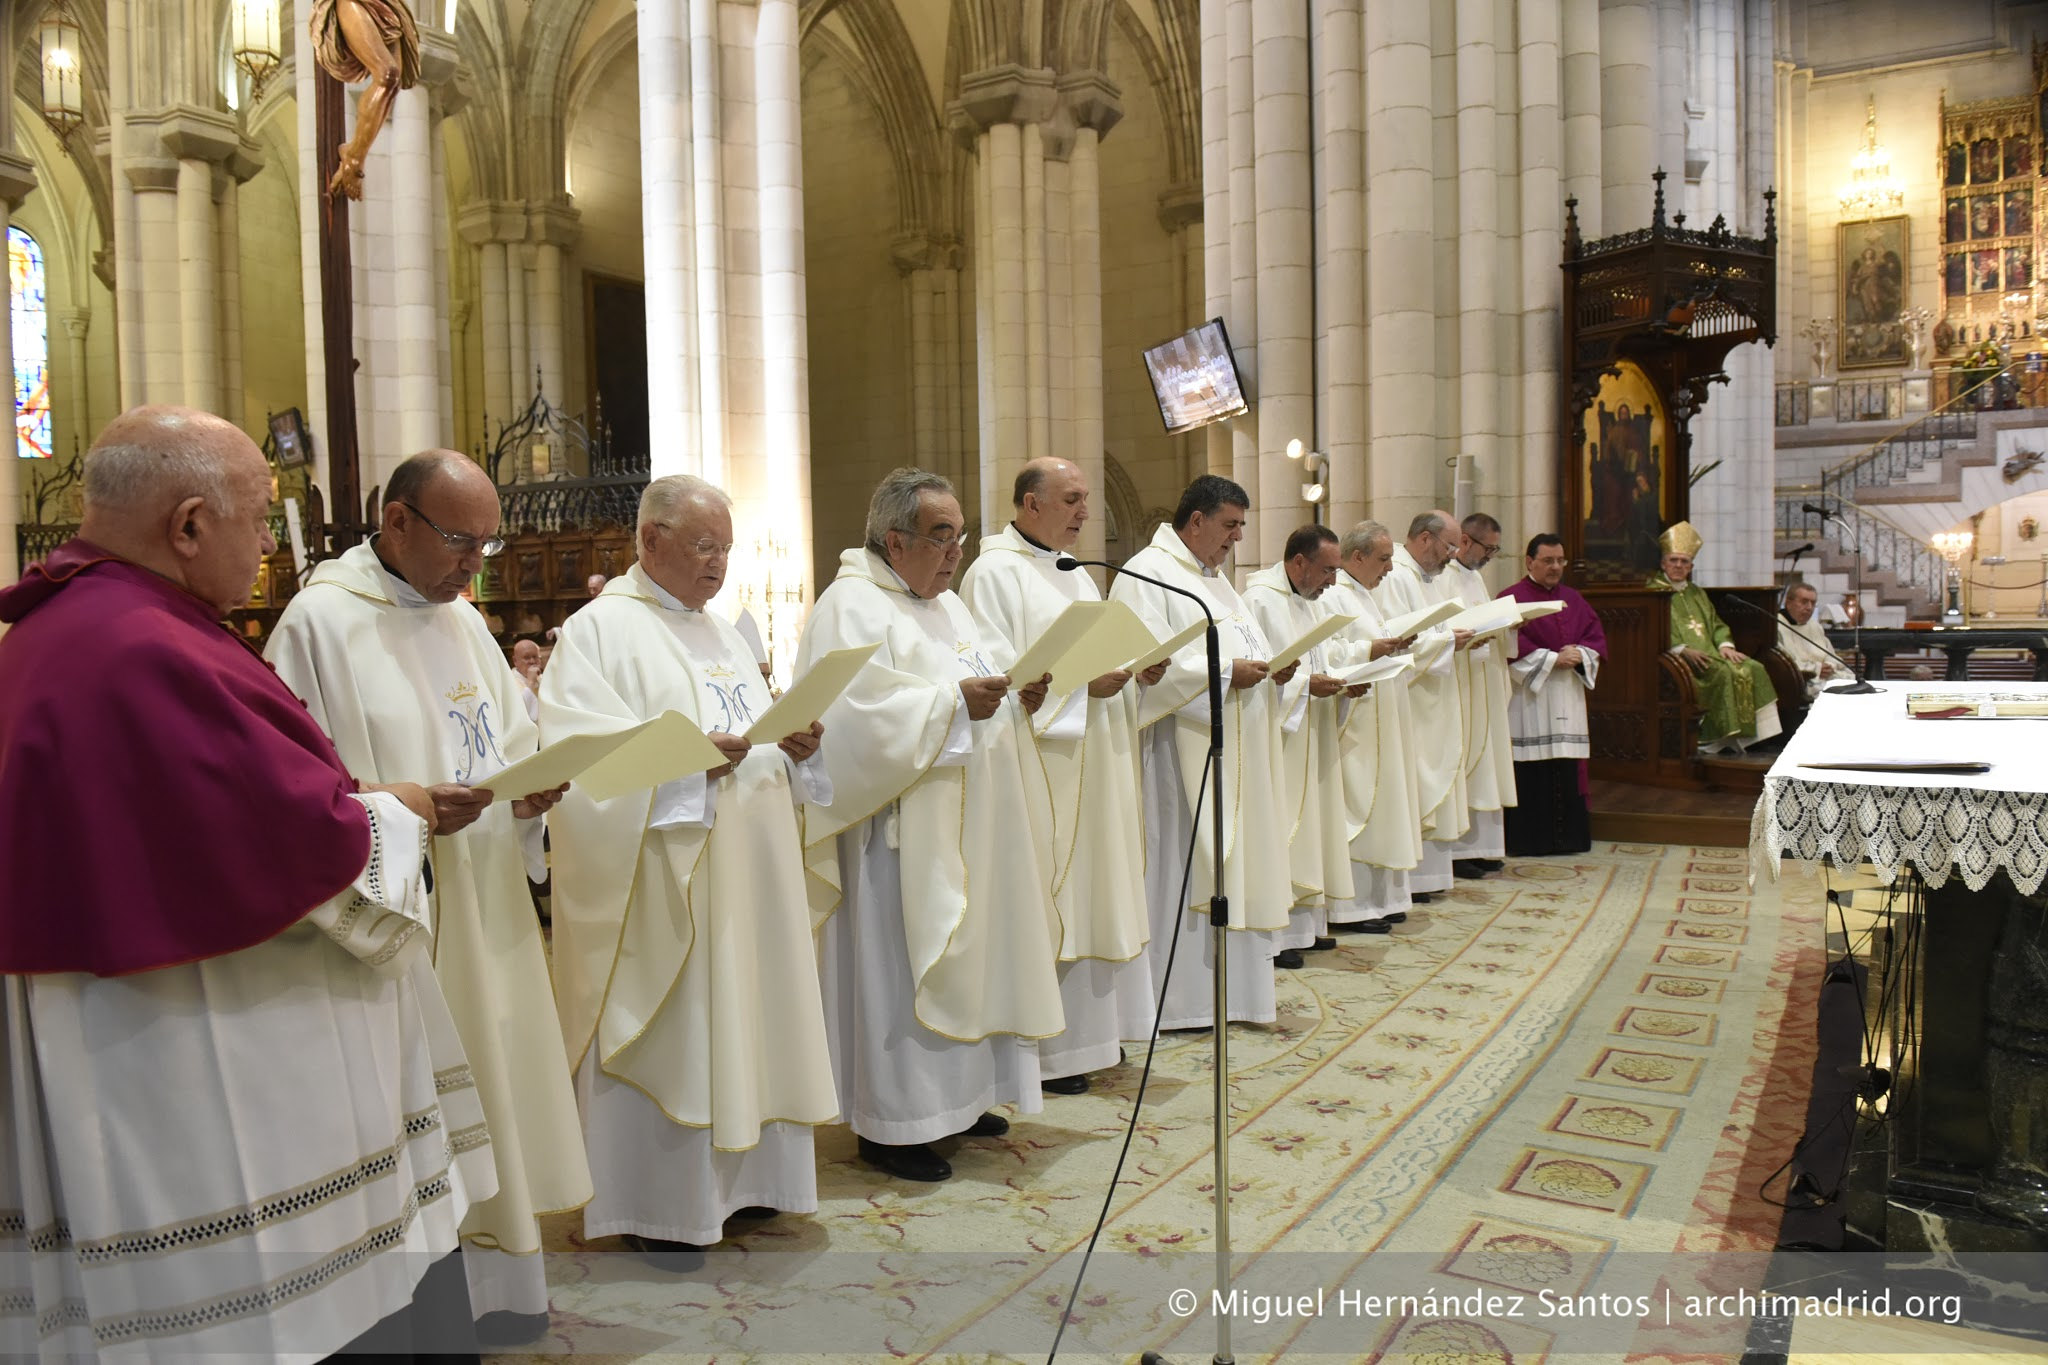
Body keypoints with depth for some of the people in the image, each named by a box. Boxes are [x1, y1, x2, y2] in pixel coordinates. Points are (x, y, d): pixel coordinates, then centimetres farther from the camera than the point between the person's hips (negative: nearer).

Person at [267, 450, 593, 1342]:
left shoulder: (462, 622, 12)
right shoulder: (319, 622, -10)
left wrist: (528, 793, -5)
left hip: (486, 920, 7)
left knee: (489, 1101, 14)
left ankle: (497, 1284, 28)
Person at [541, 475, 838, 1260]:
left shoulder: (721, 634, 18)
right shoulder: (599, 630, -6)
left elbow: (763, 738, 18)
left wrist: (797, 745, -4)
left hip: (747, 875, 8)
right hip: (660, 880, -7)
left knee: (740, 1021, 13)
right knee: (664, 1034, 0)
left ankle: (737, 1176, 28)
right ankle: (656, 1205, 14)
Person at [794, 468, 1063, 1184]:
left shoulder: (948, 604, 16)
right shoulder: (850, 608, -12)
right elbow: (857, 716, -24)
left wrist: (1017, 701, 1)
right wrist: (953, 702, -26)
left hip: (966, 829, 9)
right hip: (900, 835, -9)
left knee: (964, 957, 15)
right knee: (898, 967, -1)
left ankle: (952, 1095, 30)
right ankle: (890, 1122, 12)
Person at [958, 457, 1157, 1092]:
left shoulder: (1073, 575, 18)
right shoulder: (995, 573, -9)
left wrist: (1137, 671, 2)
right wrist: (1080, 683, -22)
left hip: (1094, 765, 9)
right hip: (1041, 769, -9)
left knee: (1094, 890, 12)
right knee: (1043, 902, -4)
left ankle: (1089, 1027, 24)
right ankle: (1043, 1050, 6)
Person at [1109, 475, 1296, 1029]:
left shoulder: (1214, 578, 20)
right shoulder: (1146, 576, -11)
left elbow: (1241, 648, 25)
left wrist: (1273, 667, 3)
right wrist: (1225, 672, -22)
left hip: (1233, 754, 10)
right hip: (1181, 752, -10)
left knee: (1230, 866, 12)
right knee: (1182, 867, -4)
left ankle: (1224, 988, 22)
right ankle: (1177, 999, 5)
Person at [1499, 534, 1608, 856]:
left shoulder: (1573, 599, 16)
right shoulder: (1512, 599, -3)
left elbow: (1596, 636, 12)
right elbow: (1511, 646, -12)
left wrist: (1578, 655, -8)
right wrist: (1553, 659, -14)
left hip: (1568, 698, 6)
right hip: (1528, 698, -6)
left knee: (1568, 768, 5)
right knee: (1532, 772, -6)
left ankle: (1567, 837, 12)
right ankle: (1529, 839, -1)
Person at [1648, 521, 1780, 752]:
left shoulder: (1696, 592, 26)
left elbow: (1716, 624, 20)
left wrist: (1725, 645, -2)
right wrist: (1683, 650, -22)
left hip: (1709, 652, 7)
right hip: (1680, 659, -7)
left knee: (1754, 669, -15)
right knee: (1723, 673, -30)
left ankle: (1750, 733, -17)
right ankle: (1725, 736, -28)